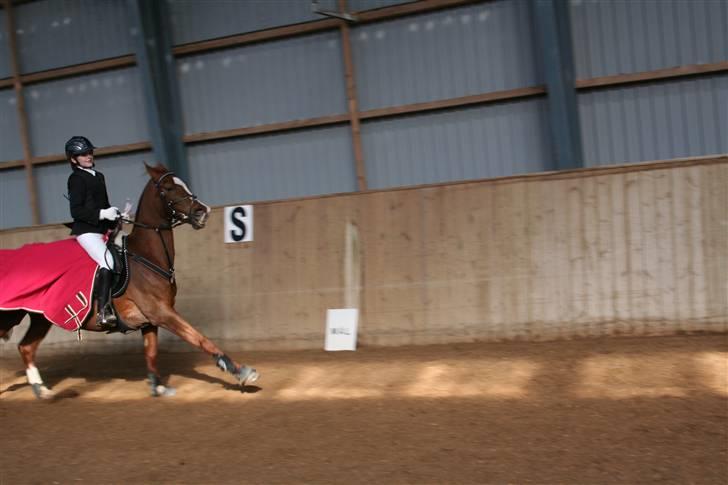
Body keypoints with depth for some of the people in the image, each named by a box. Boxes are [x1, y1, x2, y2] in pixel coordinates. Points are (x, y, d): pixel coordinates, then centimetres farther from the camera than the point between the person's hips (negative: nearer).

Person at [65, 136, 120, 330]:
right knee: (107, 261, -28)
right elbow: (76, 211, -13)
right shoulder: (76, 179, -5)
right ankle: (103, 312, -32)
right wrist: (102, 214, -21)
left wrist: (115, 215, 7)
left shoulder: (99, 176, 19)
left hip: (103, 230, 9)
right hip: (86, 230, -9)